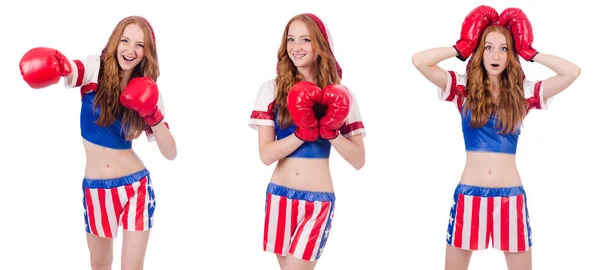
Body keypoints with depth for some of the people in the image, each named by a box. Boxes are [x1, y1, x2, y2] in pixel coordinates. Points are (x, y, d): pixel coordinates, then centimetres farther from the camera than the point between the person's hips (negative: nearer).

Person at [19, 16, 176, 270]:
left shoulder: (147, 92, -3)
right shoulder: (96, 70, -7)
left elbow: (171, 153, -4)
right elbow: (69, 70, -31)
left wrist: (154, 117, -19)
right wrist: (55, 64, -53)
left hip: (135, 188, 0)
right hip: (95, 189, 0)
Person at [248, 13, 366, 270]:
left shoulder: (339, 95, 1)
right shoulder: (272, 89, 0)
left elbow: (359, 160, -2)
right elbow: (265, 154, -7)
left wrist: (330, 132, -17)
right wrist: (303, 133, -19)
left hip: (319, 200, -1)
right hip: (280, 196, 1)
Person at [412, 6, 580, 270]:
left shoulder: (523, 92, 4)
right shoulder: (463, 88, 2)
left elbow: (572, 72, -5)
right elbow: (419, 60, -9)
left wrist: (530, 54, 1)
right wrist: (462, 49, 0)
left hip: (510, 196, 1)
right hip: (469, 195, -1)